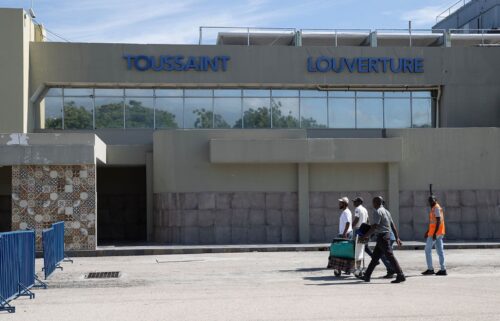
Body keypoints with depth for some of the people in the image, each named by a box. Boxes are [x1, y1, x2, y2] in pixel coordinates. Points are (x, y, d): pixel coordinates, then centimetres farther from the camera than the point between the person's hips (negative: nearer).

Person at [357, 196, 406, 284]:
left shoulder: (378, 211, -12)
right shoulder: (386, 211, 18)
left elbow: (374, 226, -19)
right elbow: (393, 225, 17)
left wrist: (366, 236, -15)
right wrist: (397, 238, 17)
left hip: (382, 236, -10)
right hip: (386, 235, 10)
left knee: (390, 257, -9)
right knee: (375, 257, 13)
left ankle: (401, 276, -10)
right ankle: (367, 276, 18)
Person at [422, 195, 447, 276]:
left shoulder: (436, 208, -11)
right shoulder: (434, 208, 19)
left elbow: (438, 221, -19)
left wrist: (434, 233, -24)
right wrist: (427, 231, 28)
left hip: (435, 233, -9)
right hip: (439, 233, 9)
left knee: (428, 250, -3)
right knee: (440, 251, 5)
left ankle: (430, 269, -2)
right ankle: (443, 269, 2)